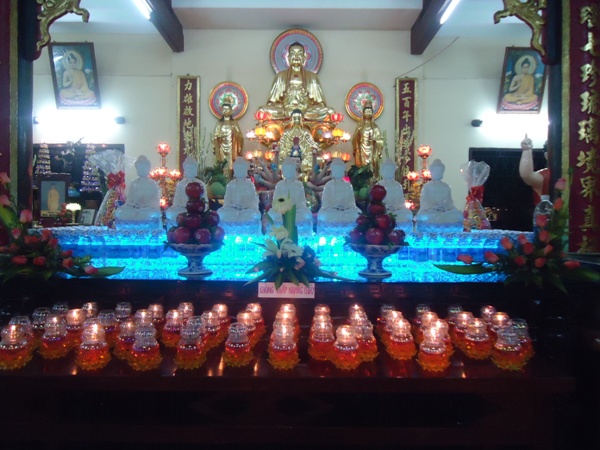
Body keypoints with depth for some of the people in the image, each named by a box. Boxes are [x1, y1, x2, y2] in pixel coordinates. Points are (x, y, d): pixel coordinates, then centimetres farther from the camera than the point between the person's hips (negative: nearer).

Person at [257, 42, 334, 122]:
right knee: (263, 110, -27)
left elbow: (319, 102, 8)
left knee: (328, 112, -27)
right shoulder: (281, 76, 13)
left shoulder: (312, 76, 13)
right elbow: (273, 101, 8)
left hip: (308, 111, 0)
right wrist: (286, 112, -12)